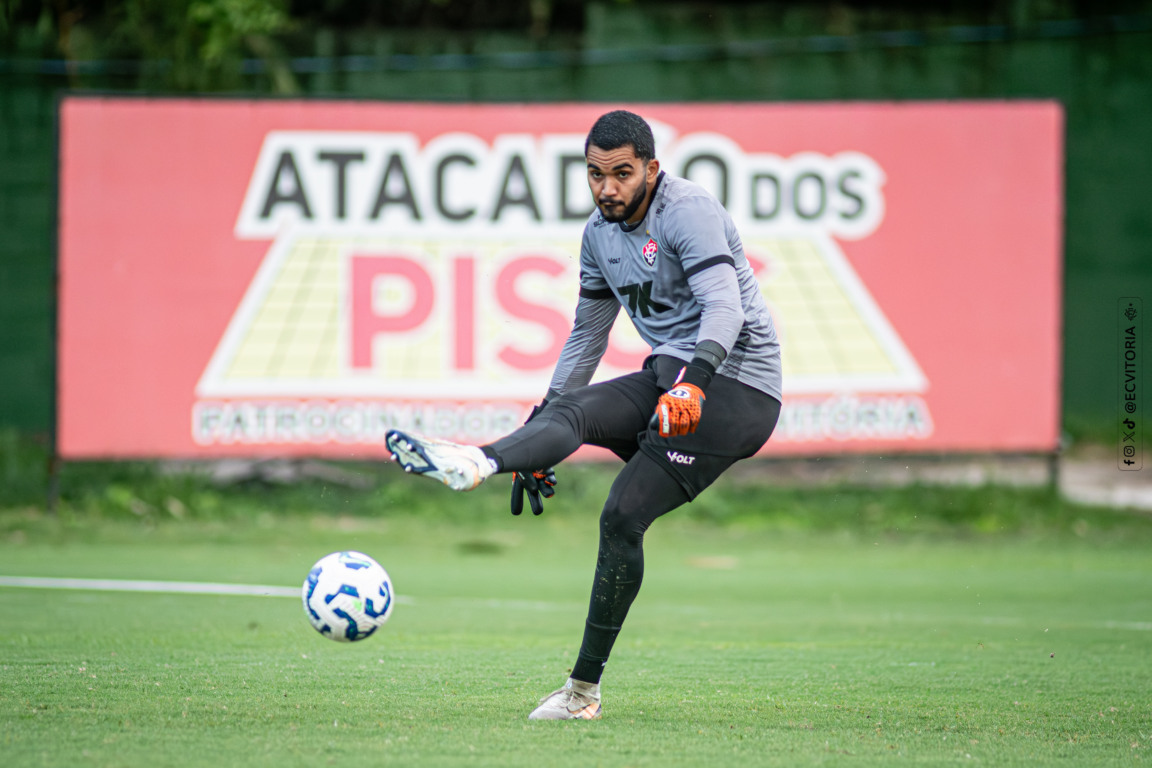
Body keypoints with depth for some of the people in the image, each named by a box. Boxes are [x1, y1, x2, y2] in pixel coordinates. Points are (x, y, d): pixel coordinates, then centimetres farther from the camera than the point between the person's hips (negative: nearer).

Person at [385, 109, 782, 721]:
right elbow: (587, 337, 21)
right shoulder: (600, 234, 12)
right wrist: (538, 433, 19)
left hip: (737, 384, -7)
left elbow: (724, 308, -26)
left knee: (623, 514, -18)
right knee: (572, 412, -21)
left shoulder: (688, 210, -13)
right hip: (669, 379, 7)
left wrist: (693, 382, -44)